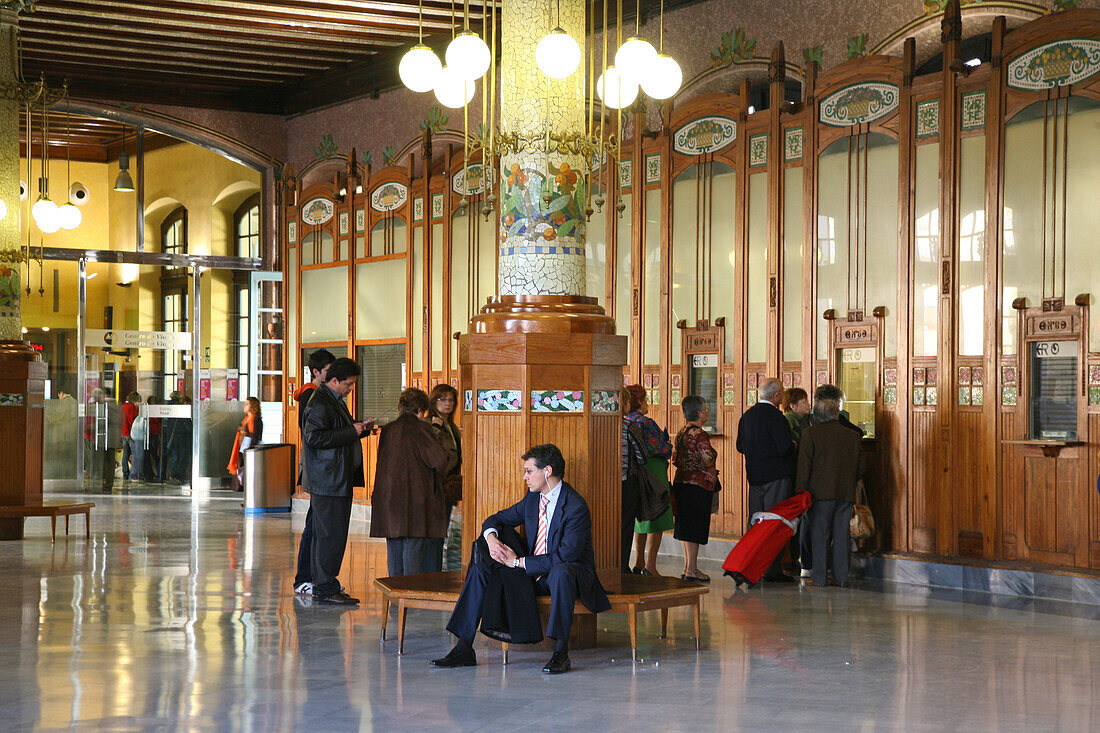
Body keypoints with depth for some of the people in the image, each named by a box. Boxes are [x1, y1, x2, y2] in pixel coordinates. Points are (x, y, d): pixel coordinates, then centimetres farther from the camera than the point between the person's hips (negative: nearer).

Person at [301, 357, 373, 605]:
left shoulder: (335, 401, 19)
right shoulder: (320, 403, -14)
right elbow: (314, 437, -24)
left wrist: (360, 428, 11)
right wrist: (352, 431, -20)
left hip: (338, 480, 11)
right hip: (328, 480, -11)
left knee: (325, 533, 13)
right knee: (331, 534, -8)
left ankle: (322, 586, 19)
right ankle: (326, 589, -4)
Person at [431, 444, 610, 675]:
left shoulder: (576, 507, -18)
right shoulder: (533, 498, 6)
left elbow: (565, 556, -26)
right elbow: (497, 519, 17)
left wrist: (519, 562, -21)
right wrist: (491, 538, -8)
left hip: (571, 573, -7)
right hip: (533, 573, 7)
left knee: (561, 572, -43)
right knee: (480, 569, -9)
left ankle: (561, 653, -36)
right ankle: (464, 649, -12)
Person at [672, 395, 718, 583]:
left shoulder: (681, 433, 11)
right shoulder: (700, 435, -16)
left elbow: (675, 459, 15)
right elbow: (708, 460, -22)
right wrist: (712, 472, -2)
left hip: (681, 482, 9)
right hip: (699, 484, -9)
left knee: (687, 526, 13)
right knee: (695, 527, -5)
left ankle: (687, 567, 19)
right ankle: (692, 569, -3)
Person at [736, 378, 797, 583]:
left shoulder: (747, 415, 10)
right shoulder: (774, 416, -14)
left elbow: (740, 446, 16)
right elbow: (786, 448, -18)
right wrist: (793, 447, 3)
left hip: (754, 476, 8)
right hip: (777, 477, -8)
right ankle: (772, 570, -5)